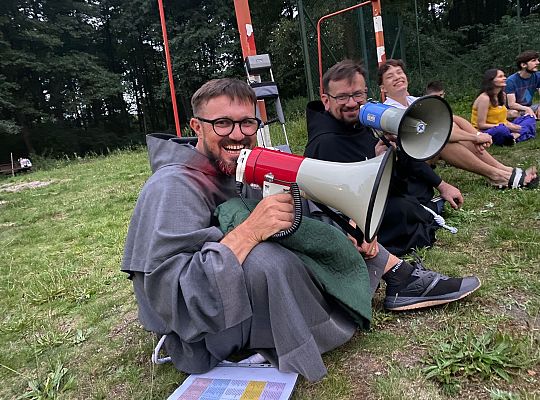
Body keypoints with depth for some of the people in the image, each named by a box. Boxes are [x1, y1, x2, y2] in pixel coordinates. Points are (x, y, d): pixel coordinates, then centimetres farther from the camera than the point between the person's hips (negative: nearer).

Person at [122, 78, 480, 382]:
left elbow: (295, 217, 5)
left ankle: (399, 277, 4)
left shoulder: (243, 167, 1)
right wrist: (248, 232, -37)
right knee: (263, 257, -37)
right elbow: (170, 297, -32)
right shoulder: (172, 188, -24)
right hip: (204, 336, -8)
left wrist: (345, 230, -14)